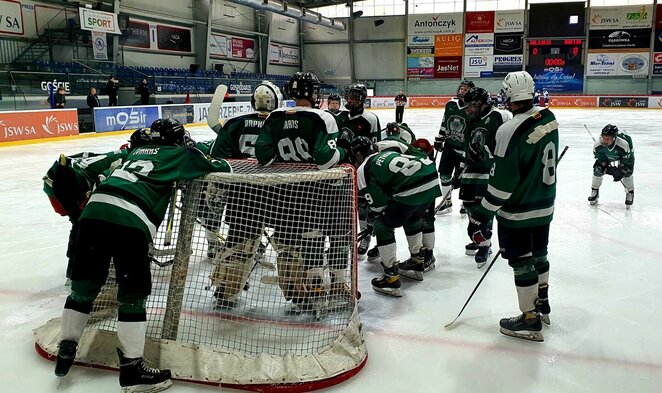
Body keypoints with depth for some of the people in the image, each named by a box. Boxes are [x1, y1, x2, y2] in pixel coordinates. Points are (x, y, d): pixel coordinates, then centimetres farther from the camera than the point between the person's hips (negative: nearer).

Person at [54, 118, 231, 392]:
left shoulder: (138, 151, 32)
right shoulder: (180, 155, 16)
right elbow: (221, 169, 18)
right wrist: (221, 164, 42)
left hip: (94, 210, 6)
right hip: (129, 222, -6)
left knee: (84, 285, 18)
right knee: (133, 294, 2)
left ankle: (66, 350, 29)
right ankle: (132, 368, 6)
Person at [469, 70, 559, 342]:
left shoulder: (510, 131, -25)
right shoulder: (548, 118, -2)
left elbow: (501, 182, -24)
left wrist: (481, 216, -16)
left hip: (518, 212, -8)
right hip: (544, 205, 8)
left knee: (521, 262, 4)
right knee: (538, 254, 22)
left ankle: (530, 320, 14)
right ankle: (542, 304, 40)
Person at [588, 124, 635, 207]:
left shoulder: (624, 144, -42)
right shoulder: (598, 145, -35)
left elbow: (625, 160, -27)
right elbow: (601, 159, -16)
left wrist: (620, 171, -31)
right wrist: (607, 168, -25)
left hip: (626, 154, -2)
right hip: (607, 156, 2)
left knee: (627, 172, -20)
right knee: (598, 169, -14)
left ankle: (630, 193, 4)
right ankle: (594, 191, 7)